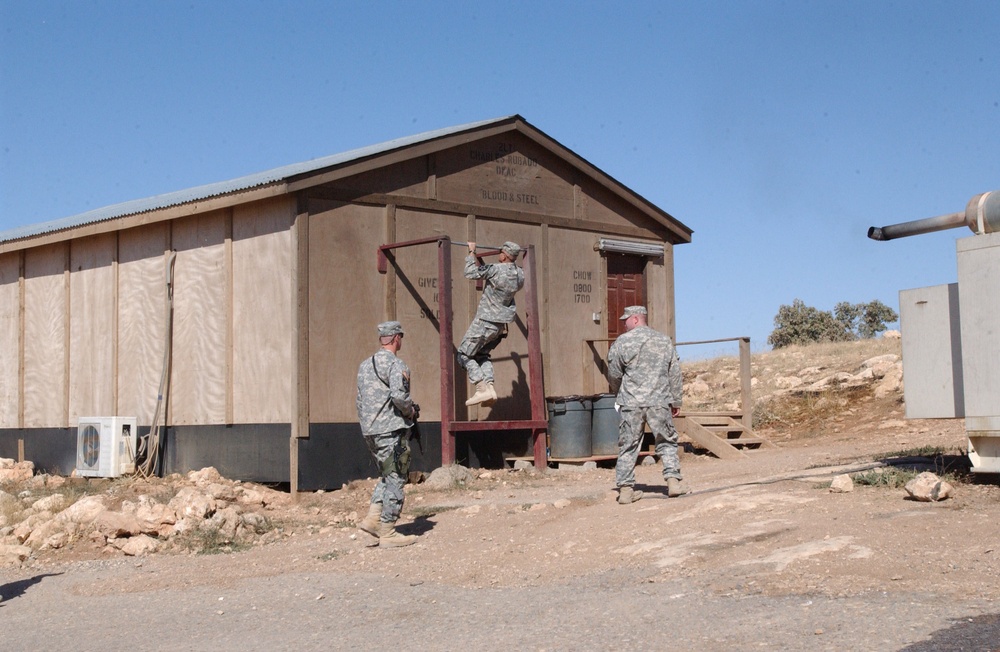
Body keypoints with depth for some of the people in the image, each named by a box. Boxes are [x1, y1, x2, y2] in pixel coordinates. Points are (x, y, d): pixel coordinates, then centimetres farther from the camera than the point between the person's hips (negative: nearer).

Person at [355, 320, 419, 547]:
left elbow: (360, 400, 17)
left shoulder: (365, 365, 15)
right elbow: (399, 395, -23)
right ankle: (387, 532, 2)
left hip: (370, 431, 8)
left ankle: (372, 518, 9)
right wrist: (411, 411, -6)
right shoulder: (395, 364, -11)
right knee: (395, 480, -1)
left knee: (387, 476, 20)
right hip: (392, 430, -8)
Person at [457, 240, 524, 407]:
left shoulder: (496, 270, -21)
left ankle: (482, 389, -9)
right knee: (482, 354, 22)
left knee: (464, 354, 3)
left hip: (486, 321, -8)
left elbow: (470, 273, -19)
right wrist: (481, 263, 24)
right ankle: (489, 386, 5)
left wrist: (472, 252, -5)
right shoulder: (520, 274, 1)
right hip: (502, 324, 8)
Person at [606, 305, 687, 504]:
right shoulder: (664, 341, 9)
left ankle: (625, 488, 4)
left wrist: (618, 393, 24)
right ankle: (673, 479, 1)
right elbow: (674, 373, 11)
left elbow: (613, 375, 4)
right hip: (659, 402, 2)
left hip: (631, 403, -2)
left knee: (628, 445, 5)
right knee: (666, 442, 11)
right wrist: (676, 401, 18)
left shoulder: (622, 342, -2)